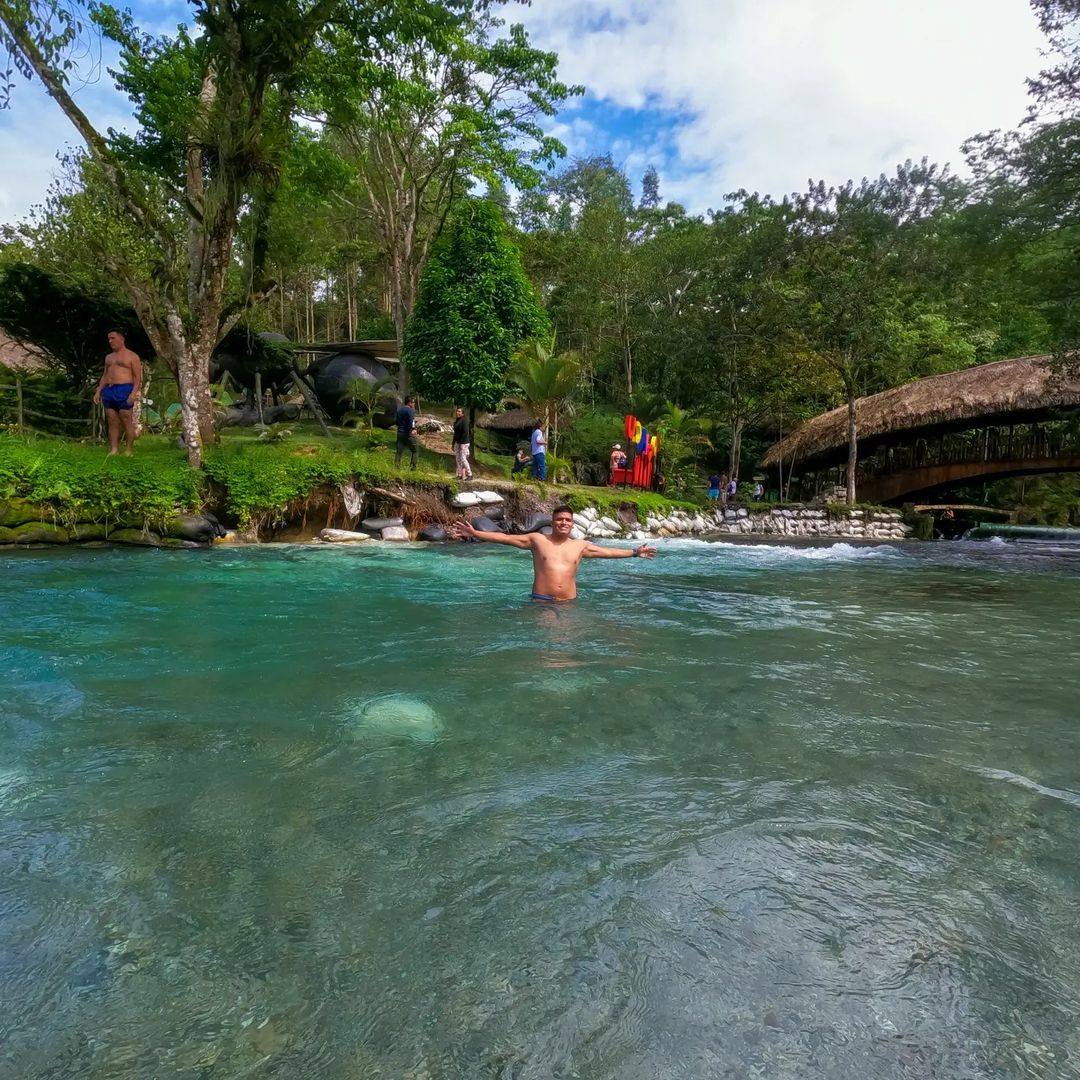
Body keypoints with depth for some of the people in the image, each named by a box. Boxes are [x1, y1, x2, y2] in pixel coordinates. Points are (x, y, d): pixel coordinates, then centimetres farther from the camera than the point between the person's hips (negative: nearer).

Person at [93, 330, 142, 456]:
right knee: (112, 423, 3)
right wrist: (98, 391, 14)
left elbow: (138, 377, -5)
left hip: (124, 390, -7)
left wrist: (134, 393, -18)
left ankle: (128, 451, -5)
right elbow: (105, 376, 25)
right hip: (108, 391, 7)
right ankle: (113, 450, 2)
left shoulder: (132, 356, 2)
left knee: (127, 423, -7)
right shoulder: (108, 357, 23)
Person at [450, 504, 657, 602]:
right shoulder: (537, 539, 3)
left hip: (568, 603, 3)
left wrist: (635, 552, 19)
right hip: (541, 601, -2)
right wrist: (474, 533, -6)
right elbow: (504, 538, 0)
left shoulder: (580, 545, 11)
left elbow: (609, 552, 19)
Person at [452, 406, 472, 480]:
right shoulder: (456, 421, 14)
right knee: (457, 459, 8)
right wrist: (454, 443, 16)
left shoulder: (464, 421, -13)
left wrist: (461, 443, -23)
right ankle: (459, 475, 14)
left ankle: (470, 475, 0)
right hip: (457, 443, 9)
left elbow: (465, 432, -20)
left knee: (463, 459, -9)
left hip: (463, 443, -9)